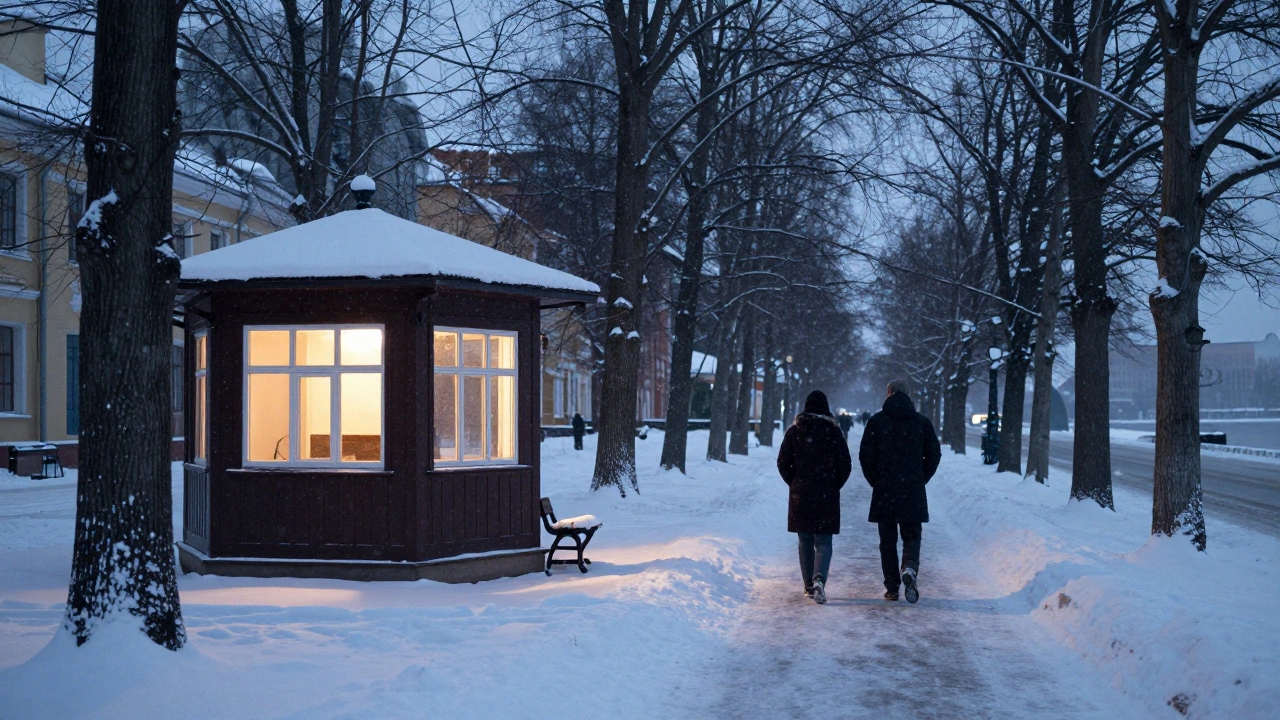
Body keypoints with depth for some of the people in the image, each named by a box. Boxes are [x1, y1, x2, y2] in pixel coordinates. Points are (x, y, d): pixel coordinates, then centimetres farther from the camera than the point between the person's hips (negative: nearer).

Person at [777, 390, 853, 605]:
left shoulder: (794, 432, -1)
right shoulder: (833, 432, -4)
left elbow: (783, 463, 1)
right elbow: (845, 465, -3)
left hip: (800, 495, 2)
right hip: (827, 496, -1)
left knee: (805, 542, 14)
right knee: (823, 542, 1)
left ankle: (809, 586, 17)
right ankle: (819, 579, -23)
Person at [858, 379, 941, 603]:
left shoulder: (876, 421, -1)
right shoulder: (922, 422, 4)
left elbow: (865, 455, -4)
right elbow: (934, 453, 3)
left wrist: (875, 481, 8)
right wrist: (921, 480, 12)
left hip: (884, 491, -1)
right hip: (913, 492, 1)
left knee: (888, 540, 7)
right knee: (912, 535, 10)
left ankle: (892, 587, 5)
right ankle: (910, 568, -18)